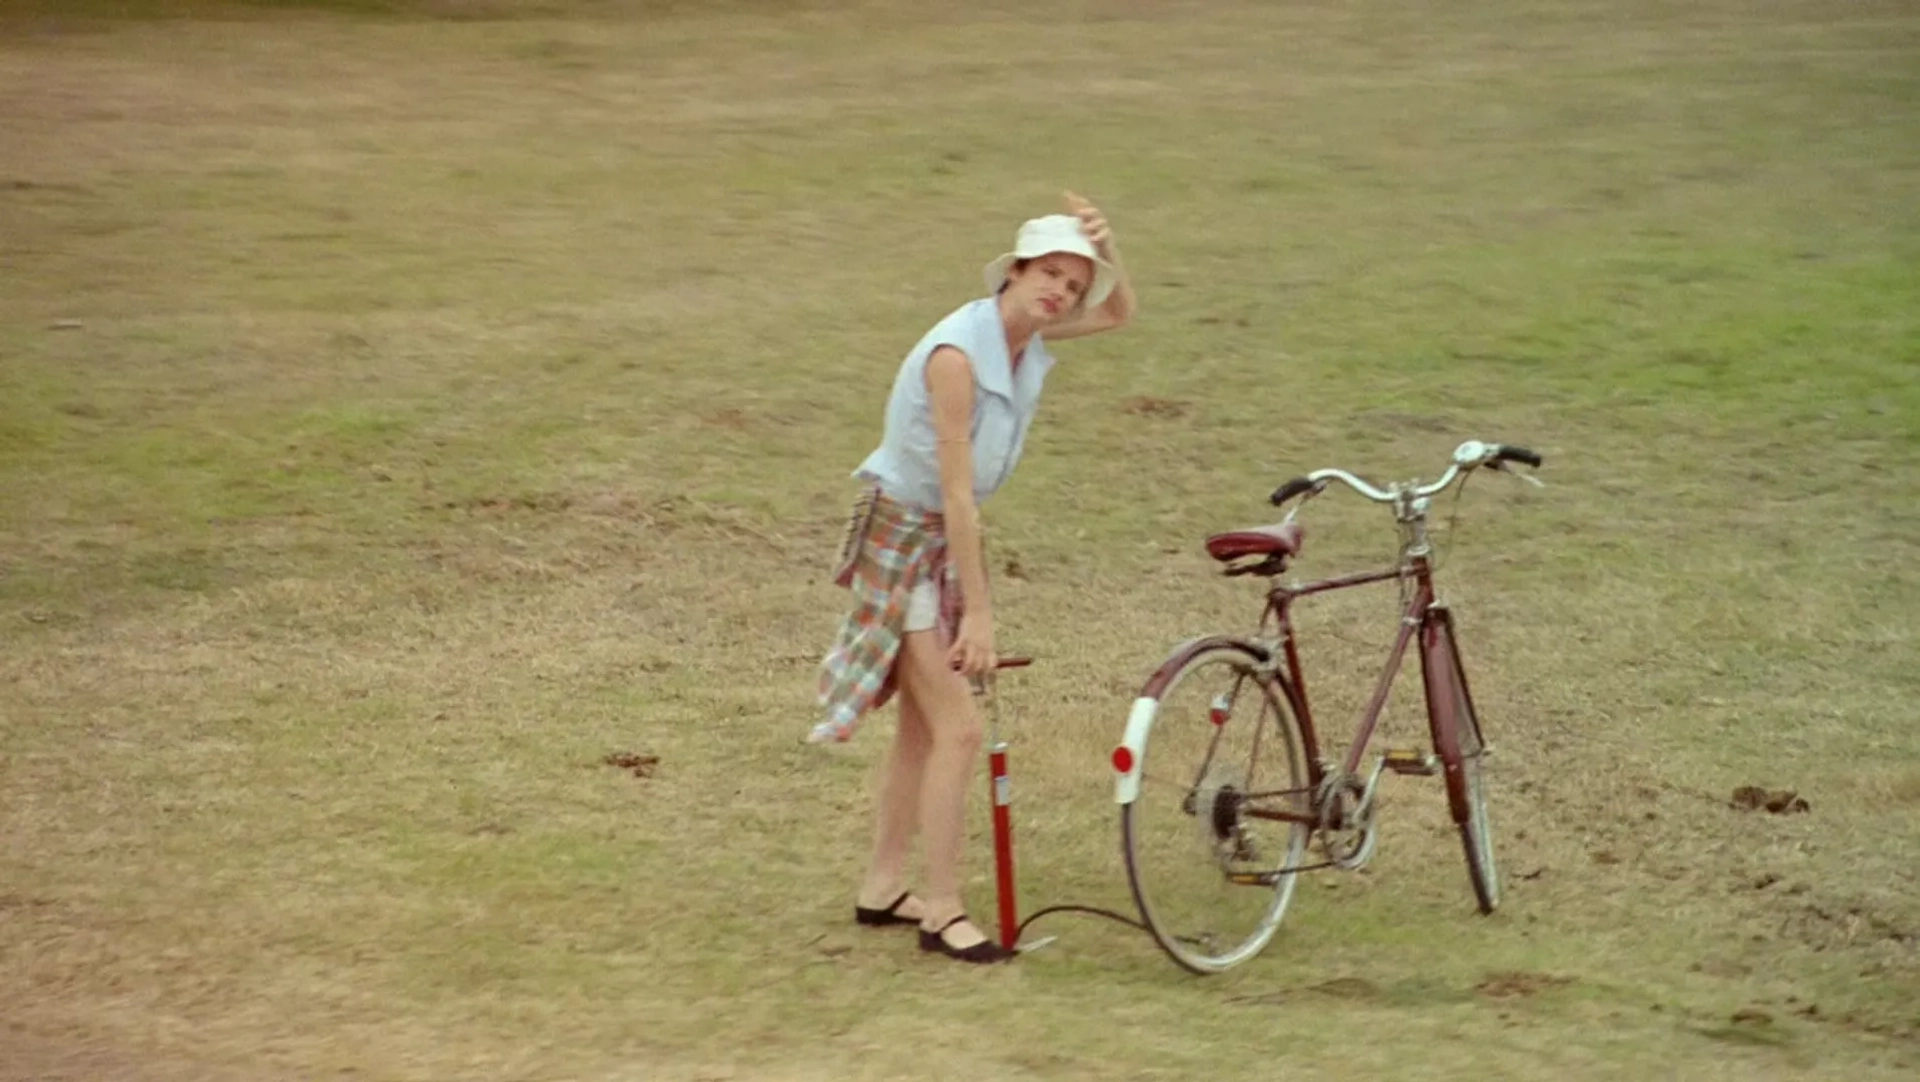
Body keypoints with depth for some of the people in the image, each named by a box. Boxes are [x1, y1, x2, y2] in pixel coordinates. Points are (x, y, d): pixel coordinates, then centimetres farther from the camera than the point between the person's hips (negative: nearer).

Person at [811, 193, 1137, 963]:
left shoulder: (1028, 336, -3)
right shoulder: (957, 354, -27)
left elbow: (1119, 315, 14)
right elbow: (956, 493, -26)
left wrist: (1107, 250, -9)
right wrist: (978, 613, -23)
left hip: (948, 538, 9)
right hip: (901, 536, -9)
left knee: (923, 724, 15)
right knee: (959, 729, -11)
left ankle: (882, 888, 25)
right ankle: (942, 912, -3)